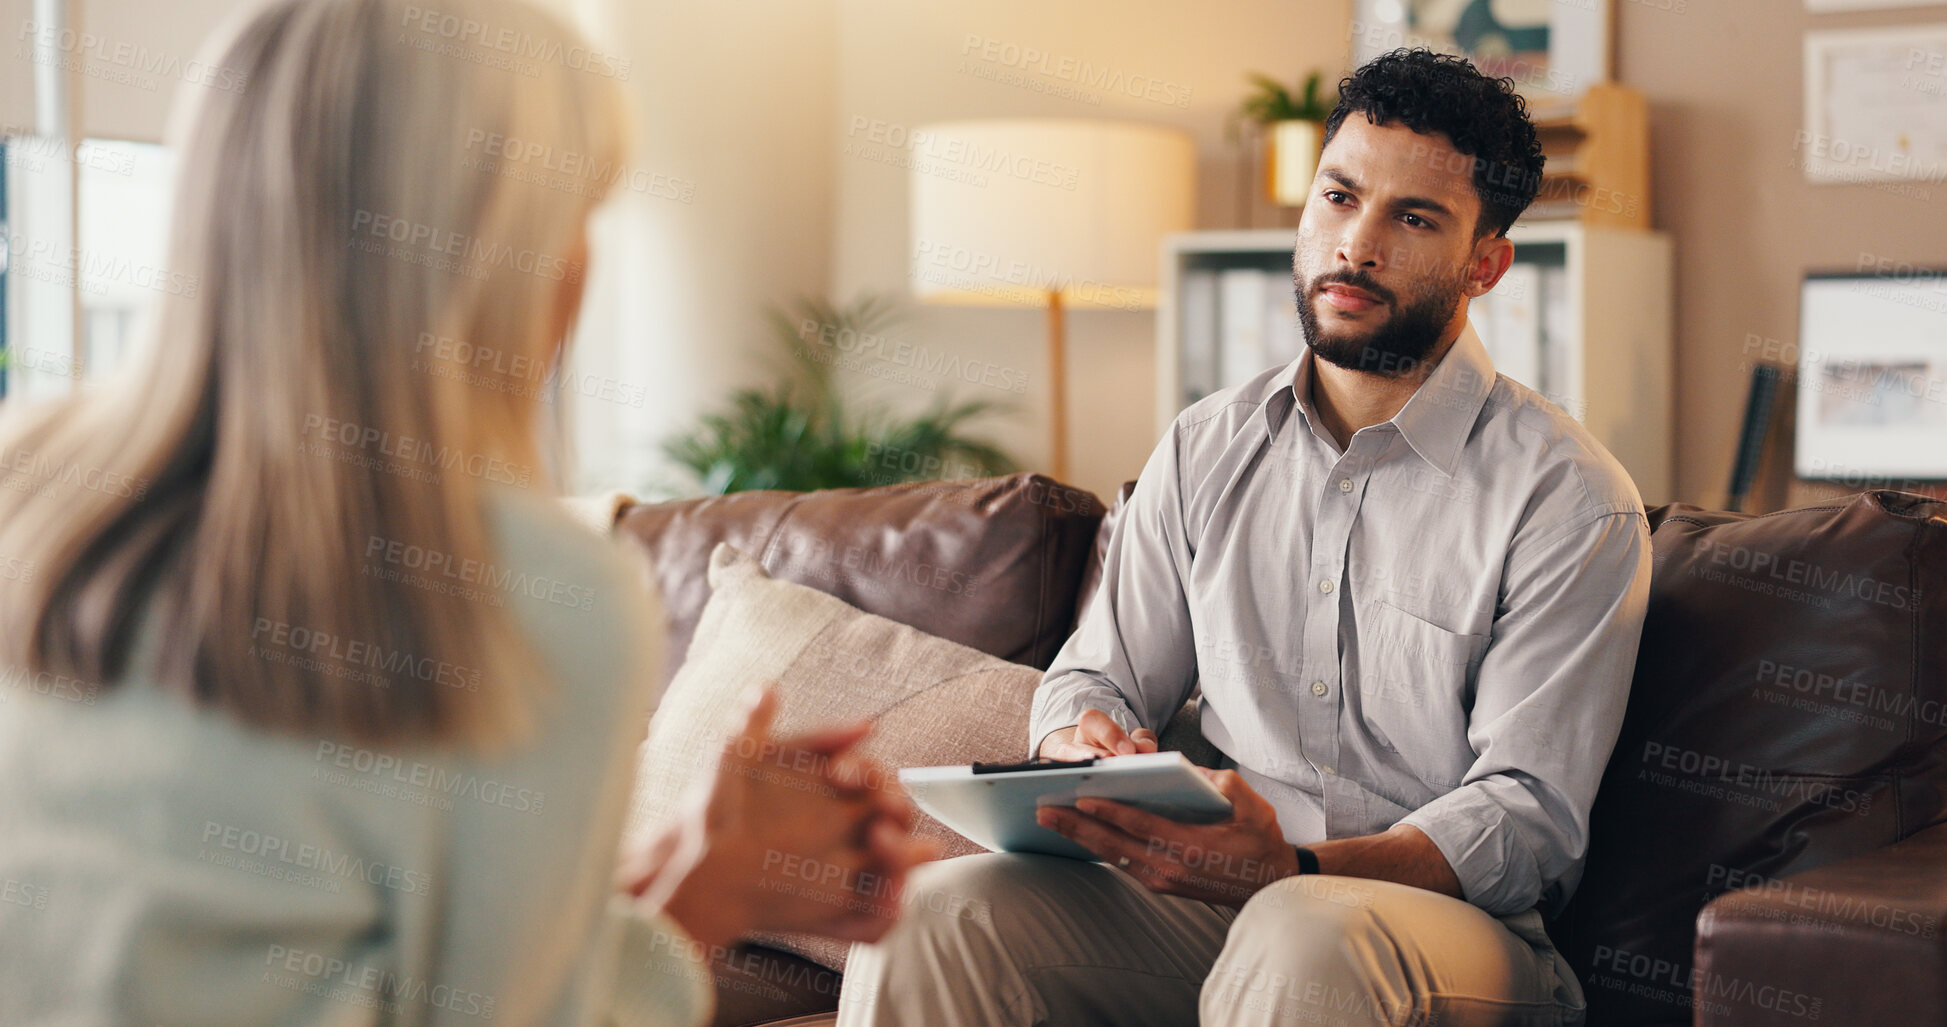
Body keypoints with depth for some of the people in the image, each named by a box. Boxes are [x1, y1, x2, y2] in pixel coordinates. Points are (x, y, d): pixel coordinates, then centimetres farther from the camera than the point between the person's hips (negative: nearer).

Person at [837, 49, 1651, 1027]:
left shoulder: (1571, 502, -5)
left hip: (1448, 918, -4)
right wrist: (1080, 749, -10)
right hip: (1204, 896, 4)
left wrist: (1299, 868, -27)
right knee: (928, 912, -23)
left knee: (1305, 940, -40)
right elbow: (1097, 675, 17)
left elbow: (1529, 816, -10)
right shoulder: (1204, 450, 12)